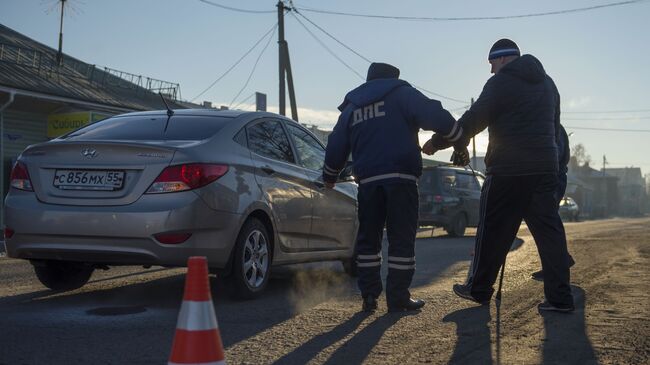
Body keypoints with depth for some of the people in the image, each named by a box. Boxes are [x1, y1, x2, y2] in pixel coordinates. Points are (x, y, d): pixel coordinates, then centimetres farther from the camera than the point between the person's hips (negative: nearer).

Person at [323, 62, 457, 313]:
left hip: (368, 180, 4)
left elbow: (336, 146, 23)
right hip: (401, 177, -4)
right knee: (401, 238, 0)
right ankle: (398, 297, -1)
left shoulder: (352, 107, 20)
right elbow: (433, 115, -9)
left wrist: (329, 177, 37)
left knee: (368, 238, 11)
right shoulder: (401, 93, 6)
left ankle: (369, 296, 9)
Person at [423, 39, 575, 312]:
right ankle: (560, 297, 0)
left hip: (508, 169, -6)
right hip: (546, 167, 7)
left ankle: (478, 289, 15)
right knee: (549, 230, 4)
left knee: (493, 230, 4)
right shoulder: (547, 83, 18)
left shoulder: (501, 82, -6)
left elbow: (473, 120, -8)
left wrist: (438, 141, 0)